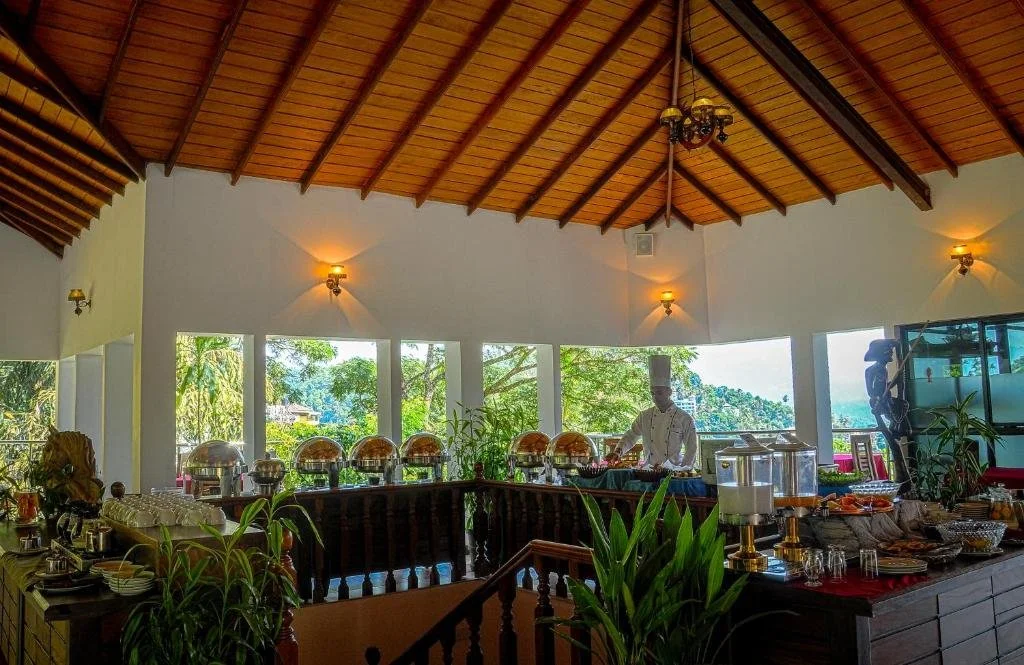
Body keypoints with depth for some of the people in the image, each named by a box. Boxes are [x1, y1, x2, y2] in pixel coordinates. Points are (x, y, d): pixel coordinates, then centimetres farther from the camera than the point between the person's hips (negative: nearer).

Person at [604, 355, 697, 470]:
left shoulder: (684, 419, 2)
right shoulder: (645, 416, 12)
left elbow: (691, 450, 3)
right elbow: (631, 436, 16)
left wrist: (683, 472, -6)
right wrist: (618, 451, -1)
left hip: (672, 473, -2)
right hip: (648, 473, 2)